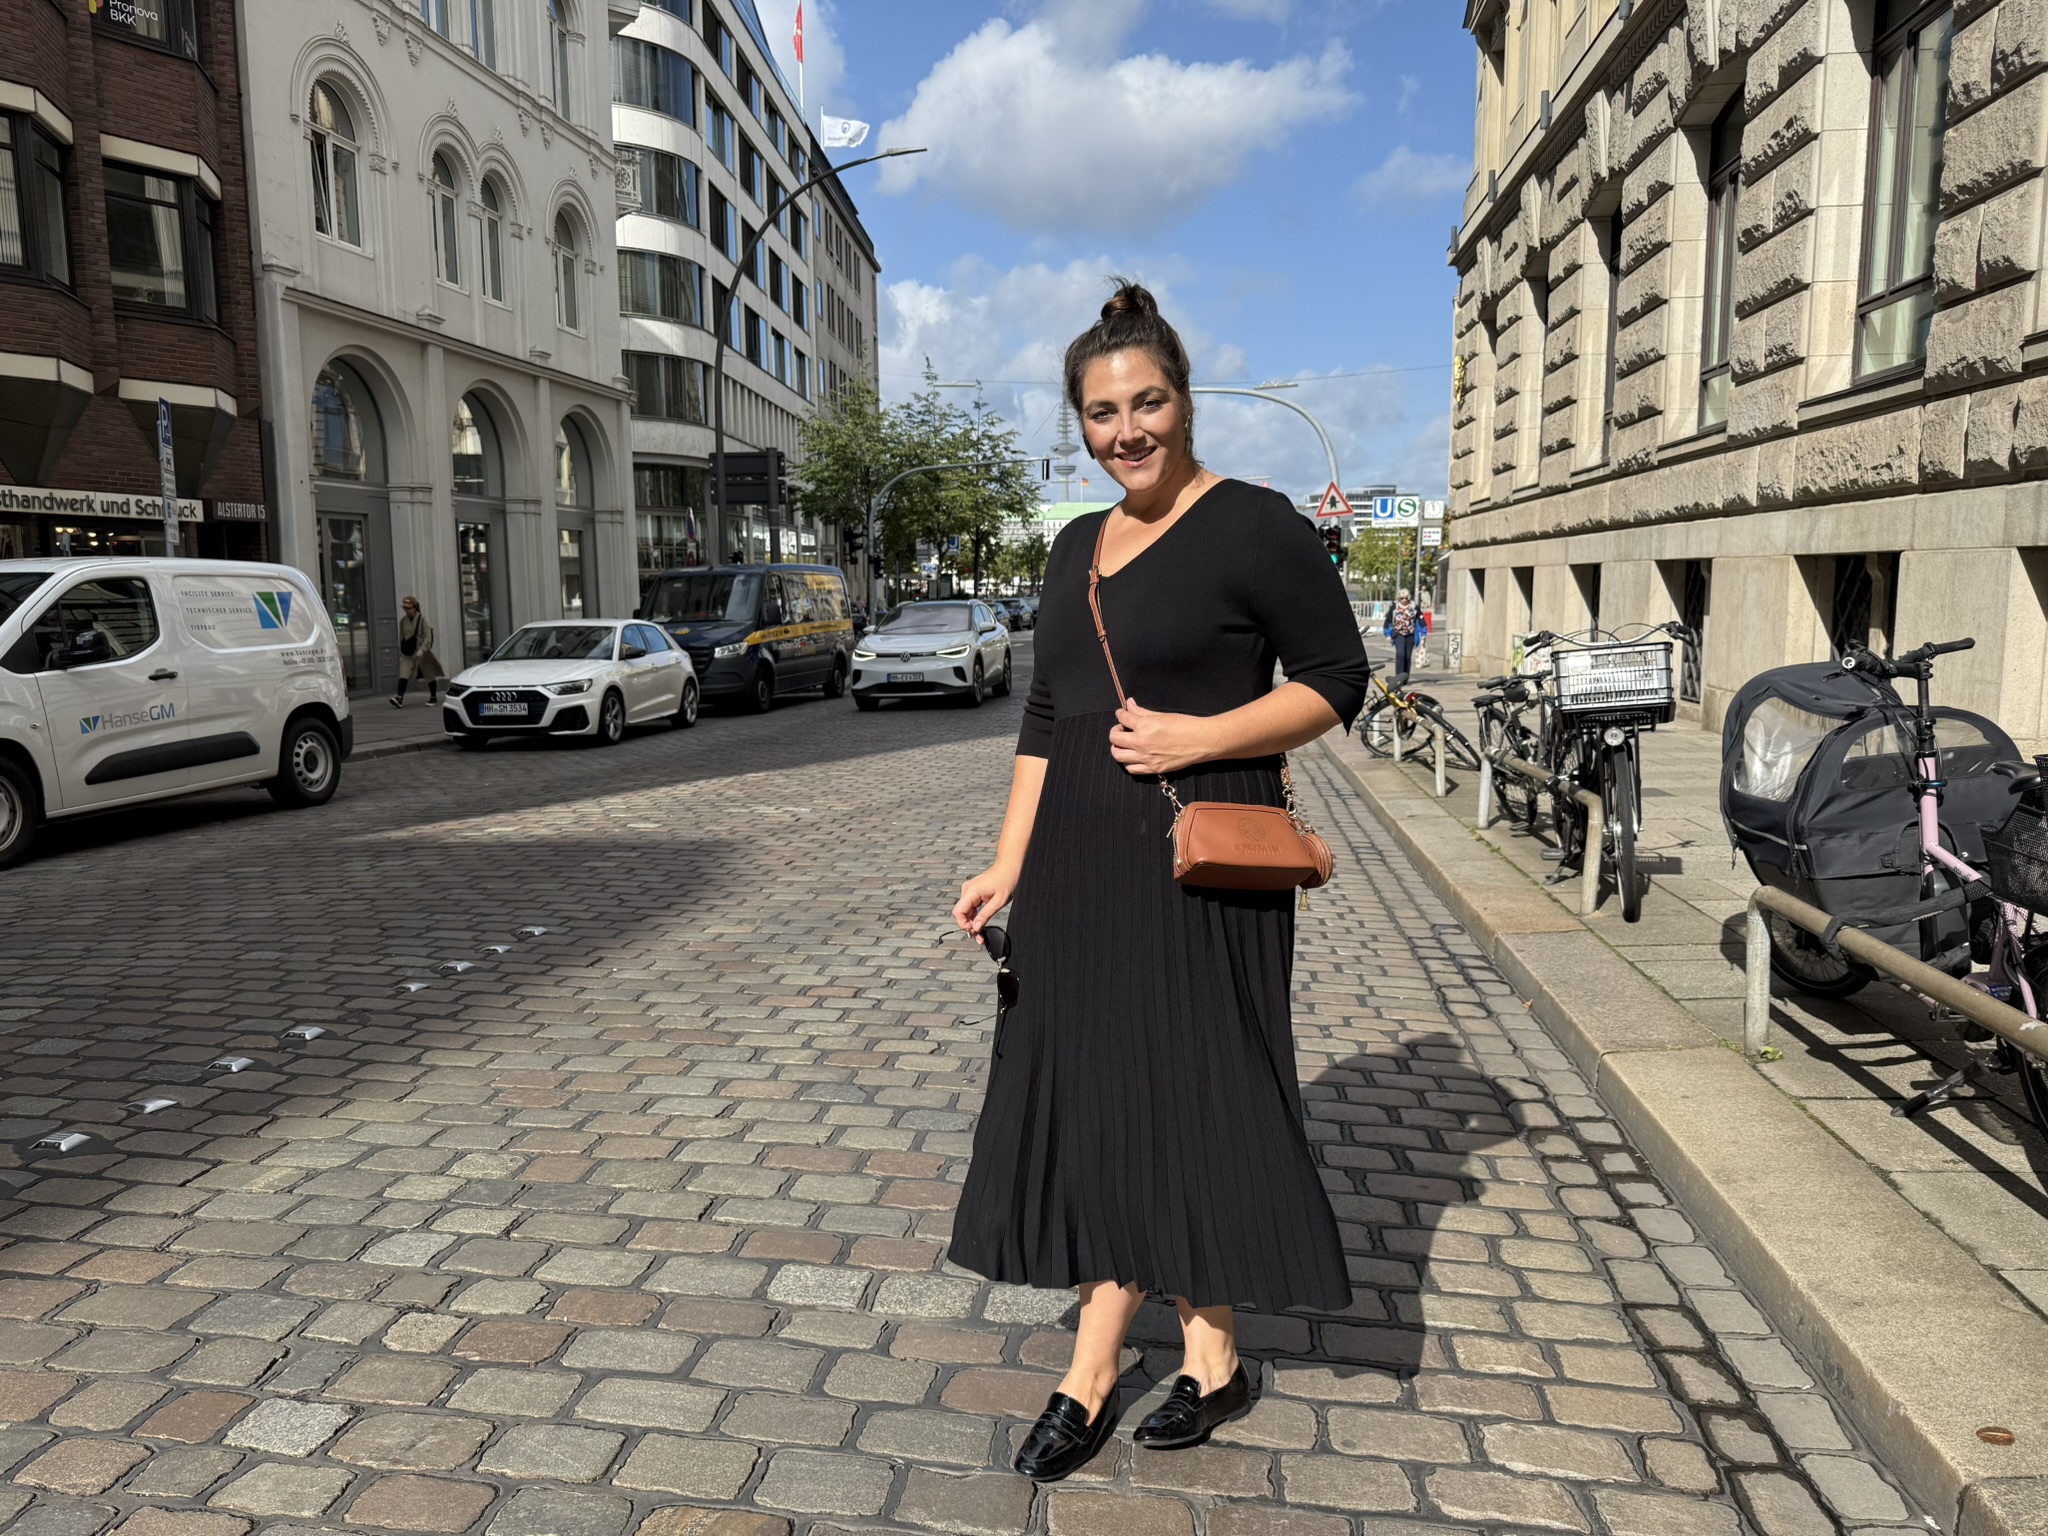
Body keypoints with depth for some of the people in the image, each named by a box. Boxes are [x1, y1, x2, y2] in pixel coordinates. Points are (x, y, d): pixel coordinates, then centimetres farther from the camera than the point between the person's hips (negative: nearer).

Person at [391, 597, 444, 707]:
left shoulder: (422, 619, -9)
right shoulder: (403, 620, 4)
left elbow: (428, 637, -13)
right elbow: (401, 637, 15)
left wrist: (422, 650, -25)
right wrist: (401, 651, 15)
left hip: (422, 653, -3)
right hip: (407, 653, 3)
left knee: (429, 675, 10)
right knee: (403, 675, -15)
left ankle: (433, 697, 26)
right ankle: (399, 698, -25)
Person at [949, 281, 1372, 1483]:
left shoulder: (1255, 526, -6)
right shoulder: (1077, 549, 13)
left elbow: (1338, 681, -7)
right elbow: (1046, 718, 15)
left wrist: (1200, 734, -19)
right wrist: (1011, 865, 10)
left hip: (1200, 863, -6)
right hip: (1082, 865, 6)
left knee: (1186, 1094, 3)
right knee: (1092, 1100, 9)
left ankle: (1211, 1354, 24)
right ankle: (1093, 1374, 22)